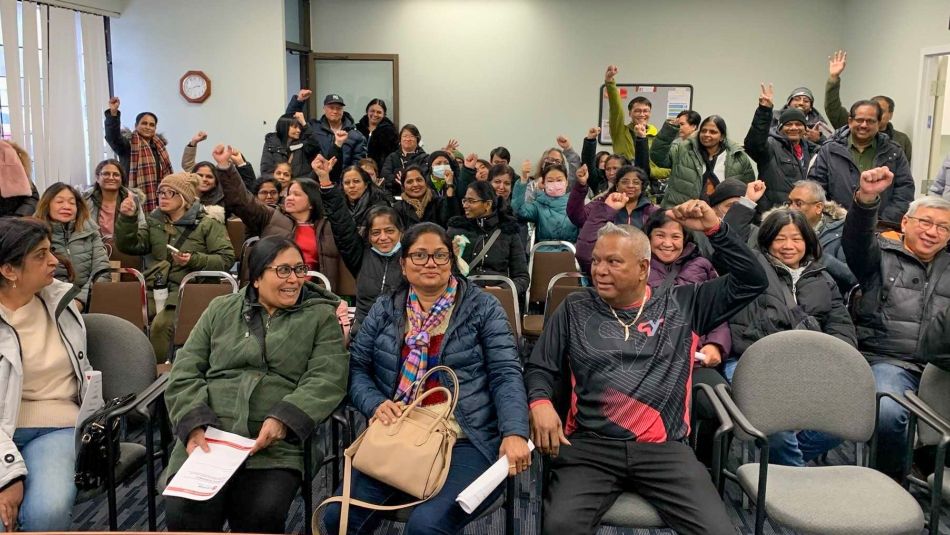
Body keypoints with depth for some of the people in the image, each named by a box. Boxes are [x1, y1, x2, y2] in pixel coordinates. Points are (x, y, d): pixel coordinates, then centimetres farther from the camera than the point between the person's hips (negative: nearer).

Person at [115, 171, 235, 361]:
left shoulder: (208, 224, 7)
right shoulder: (154, 221, 23)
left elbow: (226, 259, -2)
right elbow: (129, 246, 14)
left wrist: (194, 260, -14)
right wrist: (127, 218, -1)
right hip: (153, 287, 5)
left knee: (160, 325, -30)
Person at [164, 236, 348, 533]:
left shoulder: (321, 317, 10)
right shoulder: (220, 310, 16)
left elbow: (327, 379, -3)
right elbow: (185, 374, 11)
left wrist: (283, 420, -19)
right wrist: (194, 424, -8)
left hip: (276, 445, -1)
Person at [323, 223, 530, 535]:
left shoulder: (483, 308, 3)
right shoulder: (385, 309, 12)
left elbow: (506, 375, -4)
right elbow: (356, 367, 12)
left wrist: (514, 434, -19)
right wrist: (375, 403, -9)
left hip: (466, 441, -3)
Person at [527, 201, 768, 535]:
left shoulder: (682, 305, 10)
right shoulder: (575, 309, 11)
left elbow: (752, 282, 8)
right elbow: (540, 368, 12)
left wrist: (714, 228, -3)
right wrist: (540, 403, -11)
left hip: (663, 448, 1)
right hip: (588, 446, 0)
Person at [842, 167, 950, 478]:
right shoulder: (882, 256, 11)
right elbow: (856, 239, -10)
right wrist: (866, 199, -29)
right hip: (889, 362, -3)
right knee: (889, 413, -33)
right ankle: (892, 479, -6)